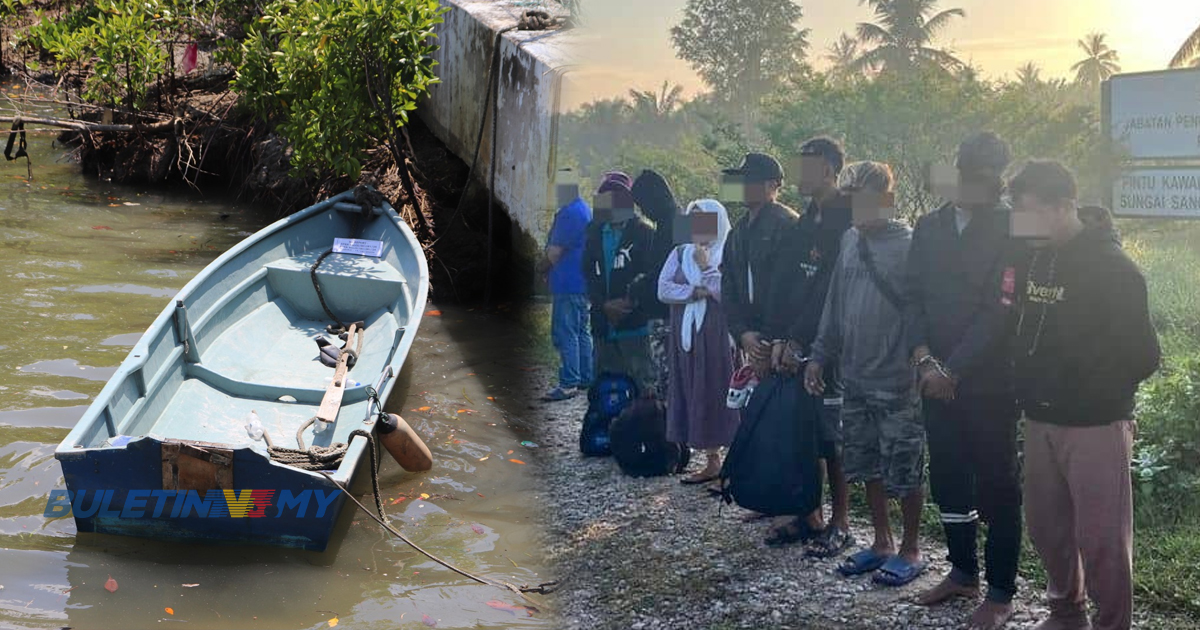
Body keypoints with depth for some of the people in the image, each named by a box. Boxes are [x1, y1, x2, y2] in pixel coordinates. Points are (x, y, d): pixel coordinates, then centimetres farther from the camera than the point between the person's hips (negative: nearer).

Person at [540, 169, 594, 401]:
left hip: (568, 285, -11)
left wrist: (546, 263, 3)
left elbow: (554, 253, -17)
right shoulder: (584, 210, 16)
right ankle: (586, 379, 22)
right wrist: (550, 261, 9)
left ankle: (569, 384, -7)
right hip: (581, 284, 11)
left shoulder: (569, 214, -18)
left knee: (565, 334, -8)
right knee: (581, 332, 15)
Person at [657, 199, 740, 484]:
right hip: (686, 336, 5)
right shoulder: (680, 254, 12)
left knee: (719, 394, -6)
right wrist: (697, 292, -11)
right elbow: (663, 289, 0)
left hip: (718, 337, -5)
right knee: (694, 395, 4)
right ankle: (712, 461, 11)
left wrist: (706, 267, -15)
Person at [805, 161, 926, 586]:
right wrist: (820, 356, 12)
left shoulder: (909, 245, -12)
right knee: (866, 466, 15)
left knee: (904, 472, 3)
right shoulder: (850, 240, 7)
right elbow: (835, 303, 13)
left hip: (897, 383, -6)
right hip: (855, 377, 6)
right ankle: (882, 543, 29)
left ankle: (910, 550, 19)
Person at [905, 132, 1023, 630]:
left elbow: (998, 309, -13)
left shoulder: (1011, 230, -8)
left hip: (990, 379, -5)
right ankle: (962, 571, 30)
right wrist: (925, 359, -8)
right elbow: (914, 298, 6)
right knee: (947, 478, 13)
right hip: (937, 377, 5)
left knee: (995, 483, 3)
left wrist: (953, 369, -14)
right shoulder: (928, 227, 9)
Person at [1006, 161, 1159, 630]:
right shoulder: (1032, 260, 6)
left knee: (1101, 538, -1)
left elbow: (1142, 355, -12)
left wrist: (1101, 397, -10)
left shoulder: (1111, 267, -13)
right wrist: (1028, 389, 7)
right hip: (1040, 420, 7)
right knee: (1046, 526, 16)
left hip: (1095, 426, -6)